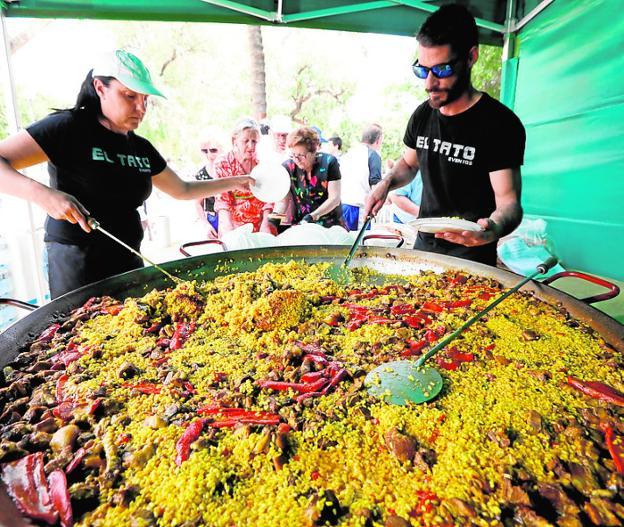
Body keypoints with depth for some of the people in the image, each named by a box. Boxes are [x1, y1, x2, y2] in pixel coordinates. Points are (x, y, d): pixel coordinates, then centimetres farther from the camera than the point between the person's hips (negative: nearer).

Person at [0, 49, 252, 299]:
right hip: (77, 267, -6)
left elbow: (183, 190, 20)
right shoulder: (69, 128, -9)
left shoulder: (142, 148, 10)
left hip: (129, 262, 6)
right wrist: (40, 193, -31)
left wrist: (234, 183, 17)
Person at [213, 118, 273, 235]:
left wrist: (265, 223, -8)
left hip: (259, 226, 2)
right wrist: (229, 229, -19)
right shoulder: (223, 164, -4)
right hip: (234, 226, -1)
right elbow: (222, 200, -7)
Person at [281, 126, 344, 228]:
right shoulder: (287, 167, -7)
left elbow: (334, 198, -13)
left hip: (330, 226, -1)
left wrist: (312, 216, -25)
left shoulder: (328, 162, -11)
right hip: (300, 226, 1)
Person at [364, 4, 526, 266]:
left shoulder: (500, 123, -17)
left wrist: (494, 228, -42)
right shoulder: (423, 115, 1)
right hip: (423, 246, 6)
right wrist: (386, 183, -4)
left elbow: (508, 201, -20)